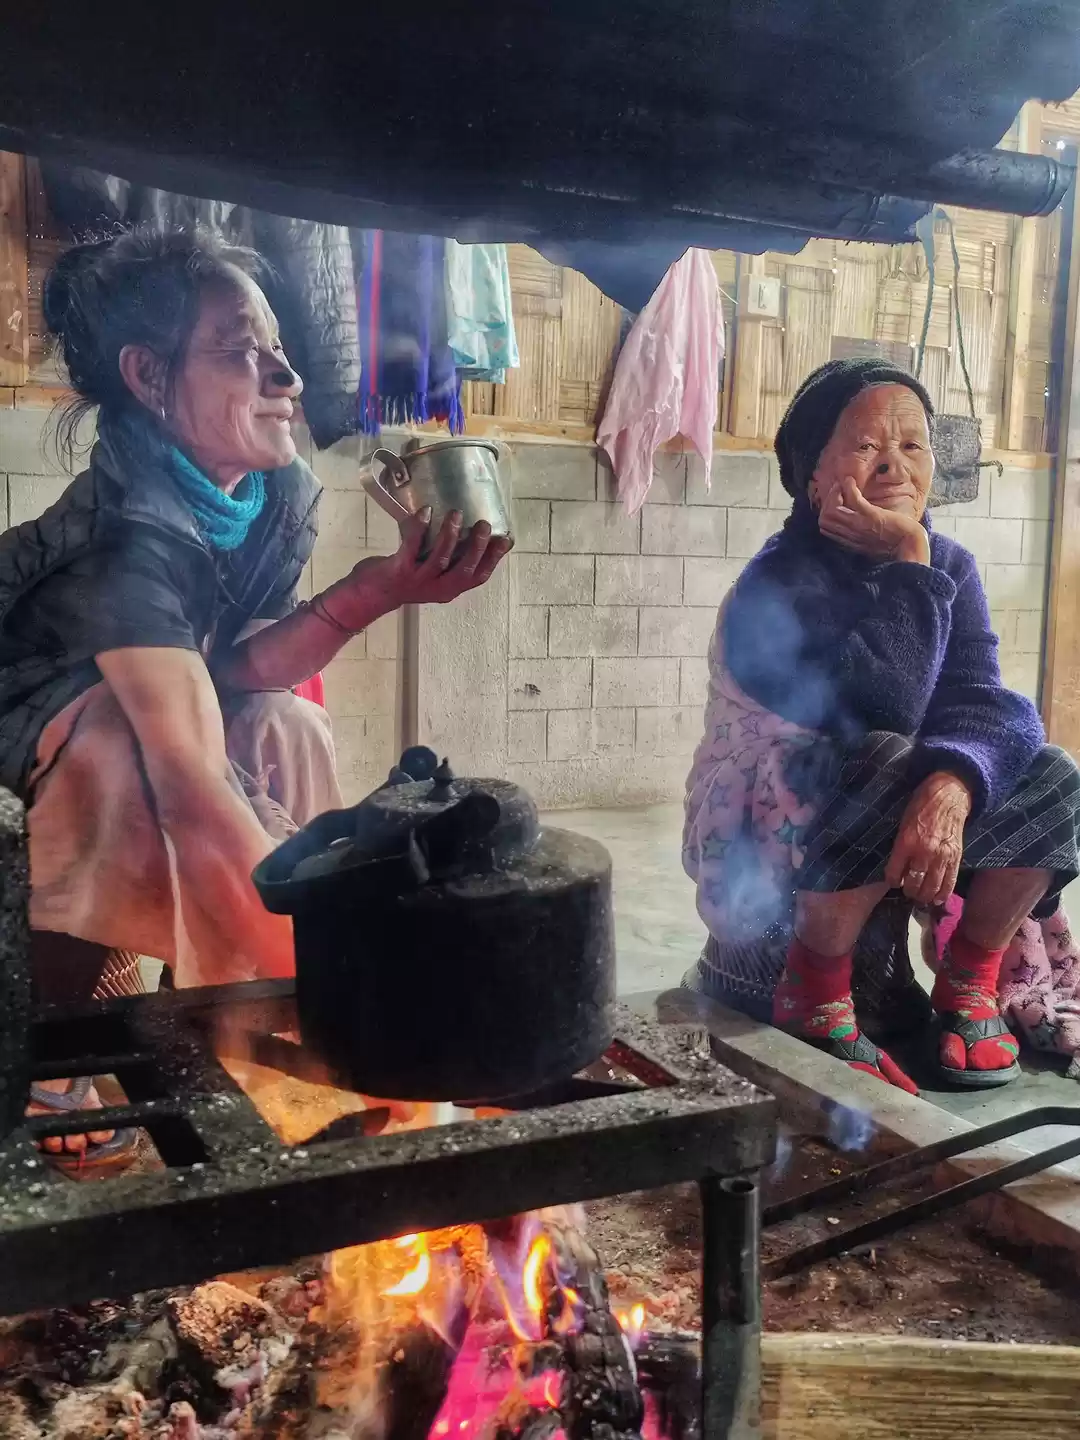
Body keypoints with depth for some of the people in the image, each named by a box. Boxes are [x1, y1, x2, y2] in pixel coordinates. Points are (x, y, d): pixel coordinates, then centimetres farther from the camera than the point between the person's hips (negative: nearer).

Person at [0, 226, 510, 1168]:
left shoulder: (286, 492, -13)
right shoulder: (134, 533, -37)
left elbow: (235, 666, -17)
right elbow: (194, 786, -45)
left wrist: (379, 590, -32)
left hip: (127, 720, 7)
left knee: (288, 729, -17)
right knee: (115, 748, -36)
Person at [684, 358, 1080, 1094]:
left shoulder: (951, 566, -1)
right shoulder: (780, 583, -21)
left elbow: (983, 699, -16)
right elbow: (889, 713, -33)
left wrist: (952, 786, -37)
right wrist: (909, 562, -29)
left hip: (881, 838, 6)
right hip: (766, 847, -6)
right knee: (892, 774, -35)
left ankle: (969, 984, 5)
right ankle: (814, 1002, -15)